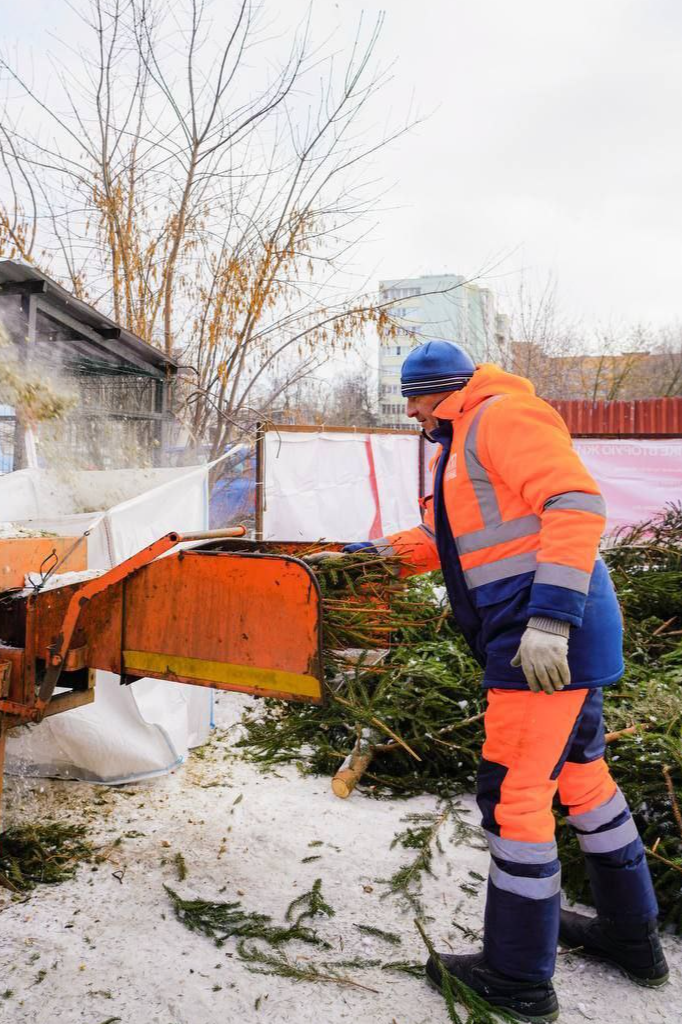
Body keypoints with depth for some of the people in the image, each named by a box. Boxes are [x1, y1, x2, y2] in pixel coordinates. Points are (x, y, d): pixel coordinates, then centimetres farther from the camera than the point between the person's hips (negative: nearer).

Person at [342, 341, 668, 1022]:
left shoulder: (503, 416, -11)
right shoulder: (460, 445, 21)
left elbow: (576, 503, -23)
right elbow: (447, 537, 27)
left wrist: (549, 619, -29)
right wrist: (383, 552, 13)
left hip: (549, 636, -11)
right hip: (535, 634, 11)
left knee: (512, 794, -3)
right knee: (579, 773, 20)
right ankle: (632, 938, 37)